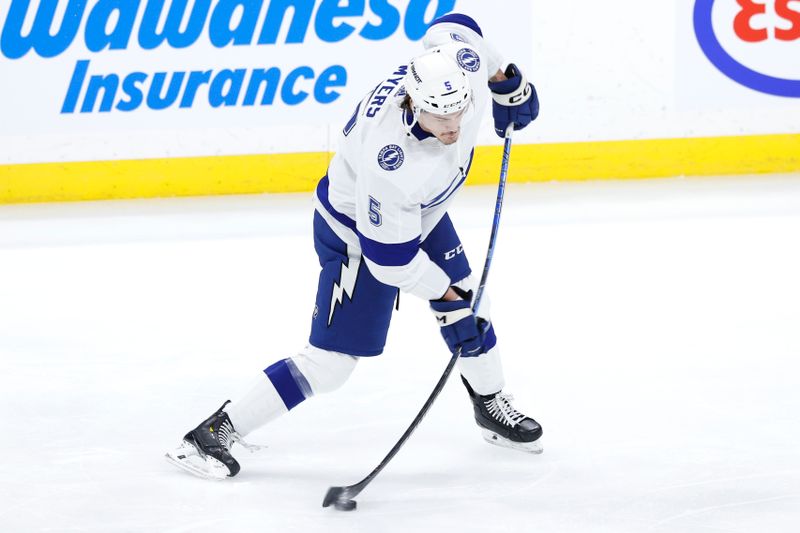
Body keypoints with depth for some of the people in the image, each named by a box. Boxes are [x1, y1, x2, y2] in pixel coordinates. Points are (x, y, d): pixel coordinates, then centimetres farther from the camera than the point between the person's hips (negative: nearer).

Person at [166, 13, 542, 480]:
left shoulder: (461, 61, -27)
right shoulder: (391, 163, -44)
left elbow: (451, 27, -1)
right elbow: (389, 257, -31)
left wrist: (509, 82, 10)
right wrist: (442, 290, -16)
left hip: (421, 214, 8)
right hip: (357, 235, -8)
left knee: (469, 305, 19)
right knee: (333, 358, -8)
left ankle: (492, 406, 45)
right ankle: (215, 433, -2)